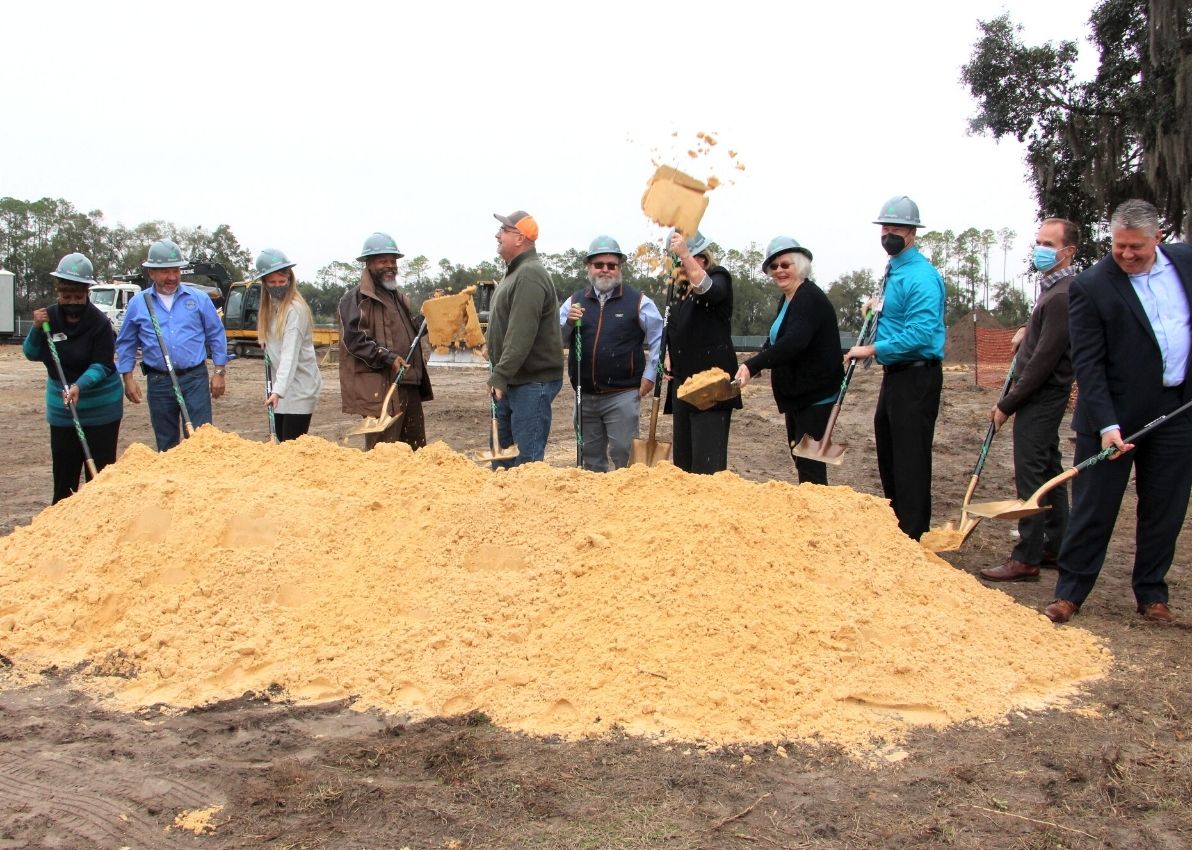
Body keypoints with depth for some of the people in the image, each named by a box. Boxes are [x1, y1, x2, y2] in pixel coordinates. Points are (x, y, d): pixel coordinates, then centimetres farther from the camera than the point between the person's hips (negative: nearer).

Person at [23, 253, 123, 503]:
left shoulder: (99, 322, -16)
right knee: (63, 466, 11)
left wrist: (80, 386, -35)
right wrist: (37, 329, -12)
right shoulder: (49, 317, -1)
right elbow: (32, 354, 6)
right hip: (61, 405, 5)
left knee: (100, 467, -3)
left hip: (100, 406, -5)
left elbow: (101, 365, -18)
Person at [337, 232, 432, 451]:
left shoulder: (399, 297, 22)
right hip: (379, 389, -9)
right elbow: (355, 339, -15)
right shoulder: (356, 299, -5)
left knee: (416, 449, 14)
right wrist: (388, 358, -24)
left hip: (410, 384, 9)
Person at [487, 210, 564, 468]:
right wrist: (498, 376, 18)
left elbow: (521, 334, -25)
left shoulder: (530, 275, -17)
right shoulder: (515, 272, 17)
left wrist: (500, 375, -26)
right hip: (510, 381, 10)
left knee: (527, 460, -8)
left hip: (532, 383, -10)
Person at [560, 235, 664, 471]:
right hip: (585, 396, 4)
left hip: (622, 395, -4)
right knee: (590, 457, 15)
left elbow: (659, 339, 1)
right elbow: (559, 341, 7)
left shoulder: (638, 302, -1)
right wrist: (569, 323, -11)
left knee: (623, 455, -3)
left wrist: (650, 375, -4)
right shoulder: (574, 302, 9)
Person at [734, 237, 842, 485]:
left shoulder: (810, 298, -18)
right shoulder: (787, 299, 12)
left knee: (810, 464, -9)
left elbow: (793, 342, -33)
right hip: (795, 393, 10)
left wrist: (753, 366, -40)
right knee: (799, 456, 16)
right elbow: (776, 339, 21)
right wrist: (758, 364, 1)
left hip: (816, 395, -10)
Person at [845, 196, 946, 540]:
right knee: (888, 455, 18)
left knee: (910, 460, -6)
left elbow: (920, 334, -26)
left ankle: (913, 538, 2)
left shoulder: (921, 276, -18)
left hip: (916, 378, -11)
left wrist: (872, 350, -21)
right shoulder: (894, 270, 14)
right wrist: (879, 311, 12)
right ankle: (894, 527, 31)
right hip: (894, 374, 11)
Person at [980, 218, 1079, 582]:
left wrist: (1007, 405, -16)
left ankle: (1026, 559, -2)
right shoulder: (1054, 288, 12)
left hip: (1041, 398, -10)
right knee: (1048, 472, 15)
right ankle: (1055, 547, 24)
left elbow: (1045, 360, -21)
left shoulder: (1062, 296, -19)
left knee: (1032, 475, -7)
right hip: (1042, 397, 10)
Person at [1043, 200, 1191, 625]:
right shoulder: (1091, 286, -11)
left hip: (1177, 410, 4)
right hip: (1117, 414, -4)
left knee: (1165, 509, 12)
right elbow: (1087, 363, -14)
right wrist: (1106, 424, -21)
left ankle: (1151, 593, 25)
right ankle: (1069, 591, 13)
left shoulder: (1186, 261, 4)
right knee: (1094, 507, 2)